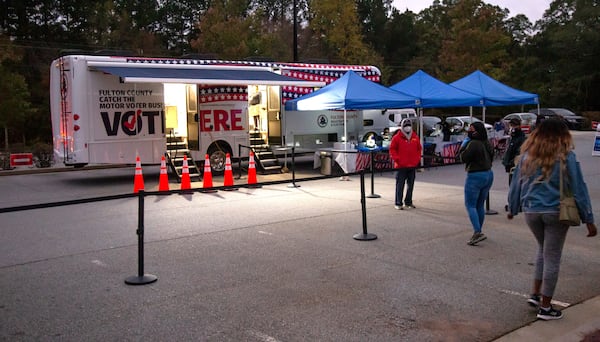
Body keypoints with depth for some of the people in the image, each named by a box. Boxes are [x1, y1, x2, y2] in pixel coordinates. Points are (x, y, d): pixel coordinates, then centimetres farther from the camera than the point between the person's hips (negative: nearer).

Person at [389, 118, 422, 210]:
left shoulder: (415, 137, 10)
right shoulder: (397, 137, -4)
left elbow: (419, 149, 18)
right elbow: (392, 149, -4)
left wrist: (418, 159, 7)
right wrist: (397, 159, -12)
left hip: (412, 166, 5)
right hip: (401, 166, -5)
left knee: (410, 185, 11)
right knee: (400, 185, -3)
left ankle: (408, 202, 22)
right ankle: (398, 203, 2)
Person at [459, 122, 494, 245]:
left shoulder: (473, 144, -19)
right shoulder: (487, 143, 8)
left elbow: (463, 158, -14)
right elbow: (491, 157, 17)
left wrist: (463, 145, -5)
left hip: (475, 176, -9)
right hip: (488, 175, 9)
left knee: (470, 205, -4)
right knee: (480, 205, 17)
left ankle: (477, 232, -16)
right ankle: (478, 231, 23)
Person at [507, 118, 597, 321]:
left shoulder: (527, 155, 0)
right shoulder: (566, 157, -9)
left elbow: (517, 184, 7)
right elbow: (578, 188, -6)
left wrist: (513, 208, 21)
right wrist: (588, 220, -1)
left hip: (531, 212, 4)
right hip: (556, 213, -3)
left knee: (543, 250, 25)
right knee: (552, 258, 6)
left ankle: (535, 294, 22)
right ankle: (545, 307, 12)